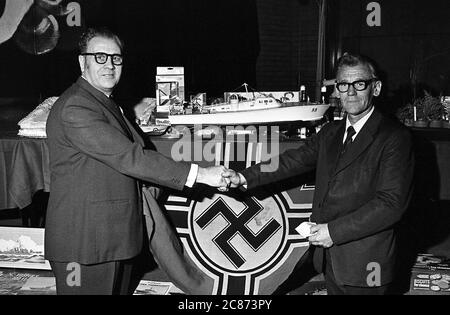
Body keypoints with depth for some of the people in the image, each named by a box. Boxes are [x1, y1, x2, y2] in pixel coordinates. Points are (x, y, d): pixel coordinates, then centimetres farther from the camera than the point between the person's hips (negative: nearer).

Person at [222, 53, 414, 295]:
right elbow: (294, 160, 7)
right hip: (330, 259, 6)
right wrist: (243, 178, -5)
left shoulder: (395, 137, -11)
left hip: (366, 266, -5)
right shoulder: (330, 133, 12)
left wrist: (334, 231, -19)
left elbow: (391, 203, -18)